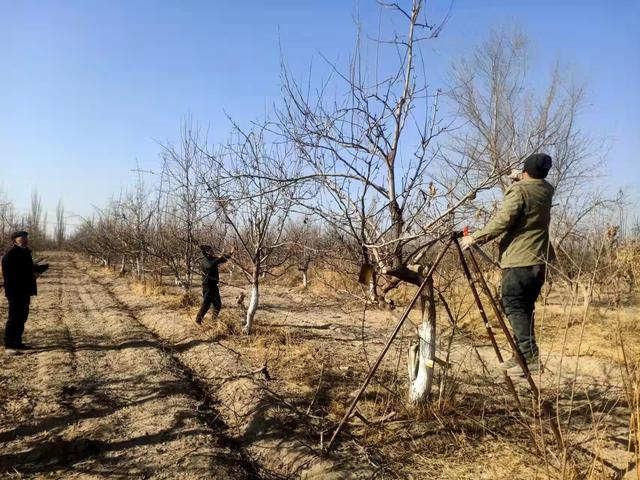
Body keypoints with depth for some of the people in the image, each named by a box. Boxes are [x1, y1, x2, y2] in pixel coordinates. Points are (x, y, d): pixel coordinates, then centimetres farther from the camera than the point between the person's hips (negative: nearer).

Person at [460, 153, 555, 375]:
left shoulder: (518, 190, -10)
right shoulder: (546, 191, 13)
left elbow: (502, 221, -18)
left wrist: (476, 238, -13)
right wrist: (519, 180, 40)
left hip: (519, 259, -8)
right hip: (540, 258, 8)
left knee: (514, 305, -7)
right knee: (525, 307, 12)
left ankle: (530, 356, -14)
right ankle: (522, 355, 14)